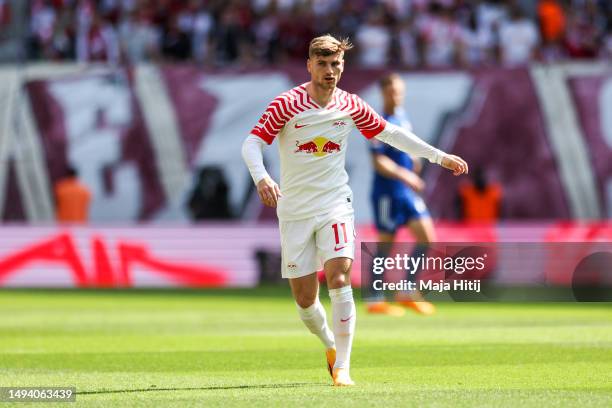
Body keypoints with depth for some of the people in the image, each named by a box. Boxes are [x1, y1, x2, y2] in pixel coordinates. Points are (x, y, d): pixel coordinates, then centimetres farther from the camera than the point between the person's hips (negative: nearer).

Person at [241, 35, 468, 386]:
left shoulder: (350, 106, 1)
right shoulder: (287, 104, -8)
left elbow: (390, 134, 15)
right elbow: (252, 143, -12)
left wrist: (439, 157, 16)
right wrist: (262, 177, -32)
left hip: (335, 205, 1)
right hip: (294, 209, -1)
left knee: (339, 280, -20)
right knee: (305, 299, 1)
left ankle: (342, 367, -14)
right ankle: (330, 345, 31)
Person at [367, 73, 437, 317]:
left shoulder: (403, 118, 12)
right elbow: (379, 162, -21)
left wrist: (413, 165, 9)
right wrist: (404, 175, -30)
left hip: (407, 190, 8)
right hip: (387, 192, -8)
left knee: (427, 237, 1)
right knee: (385, 245, -2)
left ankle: (408, 292, 11)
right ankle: (374, 300, 7)